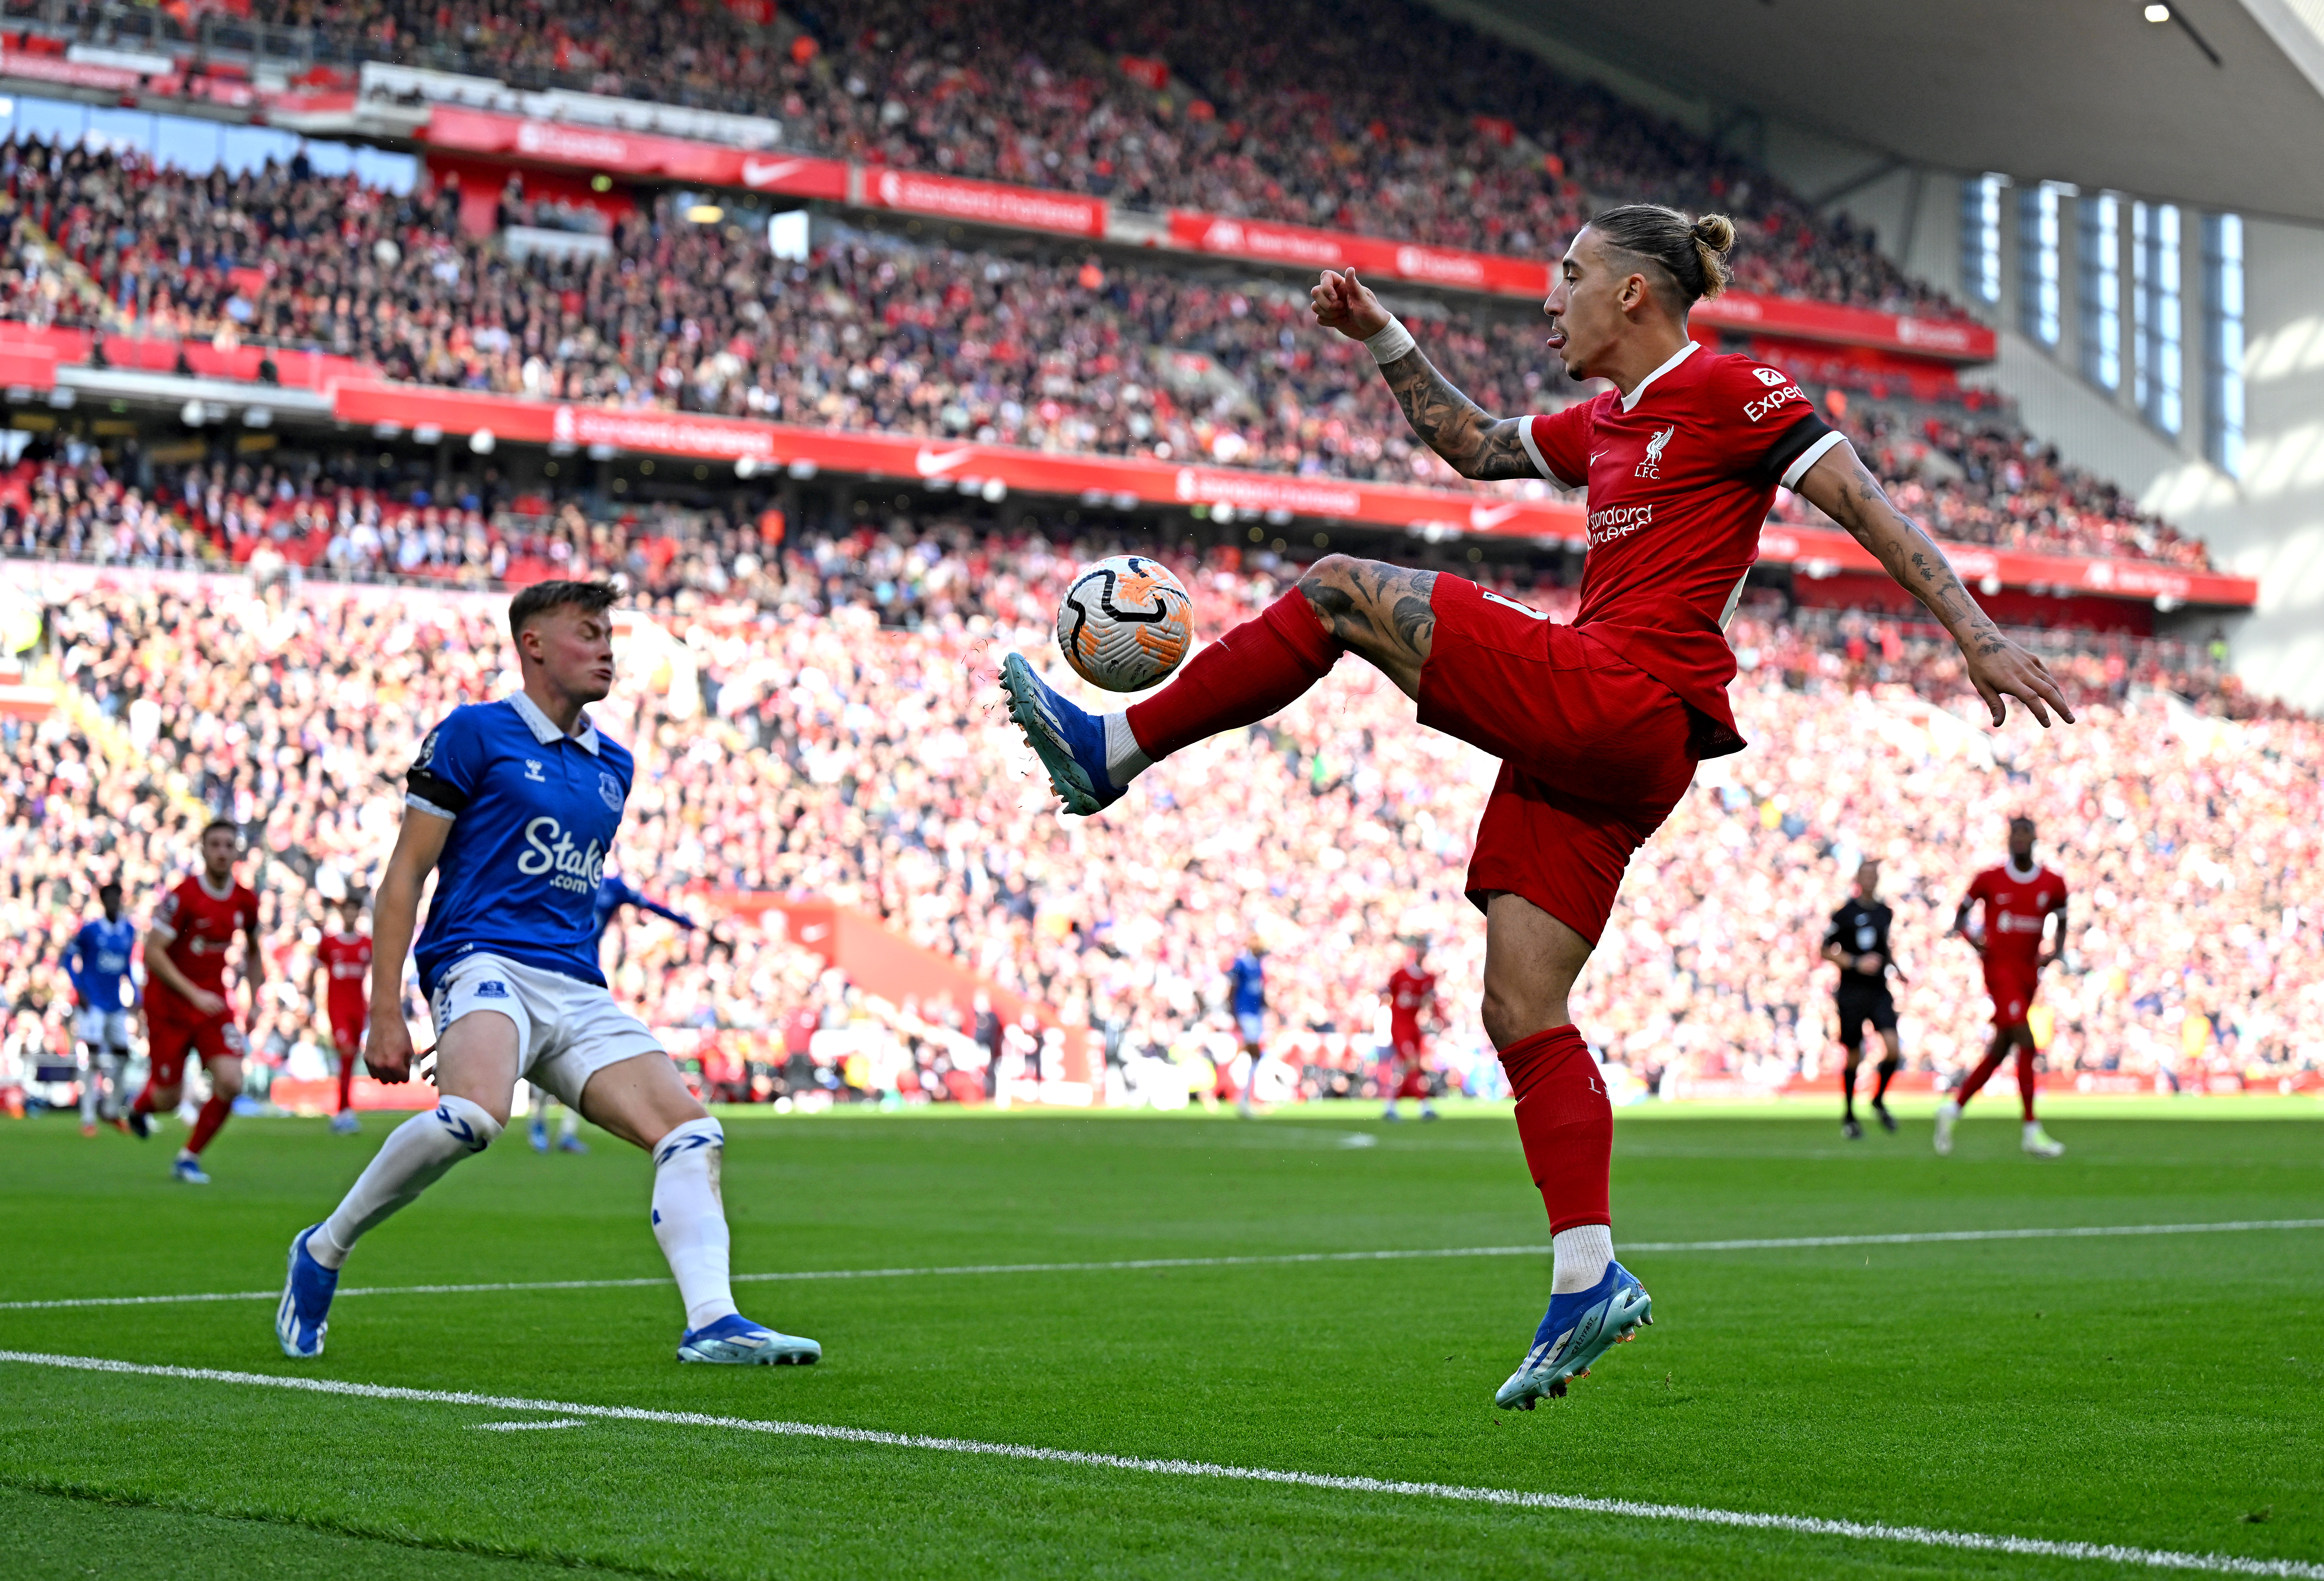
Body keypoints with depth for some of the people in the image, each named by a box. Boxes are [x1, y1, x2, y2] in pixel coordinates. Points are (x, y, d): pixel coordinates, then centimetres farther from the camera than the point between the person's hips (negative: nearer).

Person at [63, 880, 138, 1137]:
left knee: (121, 1055, 8)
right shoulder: (90, 930, -8)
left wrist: (135, 995, 13)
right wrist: (79, 990, -10)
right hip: (92, 1003, -5)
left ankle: (111, 1110, 27)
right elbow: (69, 958, -1)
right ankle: (88, 1118, -10)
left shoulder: (129, 930, 6)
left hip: (116, 1005, 5)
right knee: (92, 1055, -13)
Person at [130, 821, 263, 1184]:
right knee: (168, 1098, 2)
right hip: (169, 1004, -4)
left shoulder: (246, 901, -1)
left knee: (230, 1083, -15)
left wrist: (254, 1001, 9)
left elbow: (253, 951, 17)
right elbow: (153, 953, -19)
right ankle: (140, 1107, 42)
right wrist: (195, 995, -24)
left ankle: (189, 1157, 6)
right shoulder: (183, 896, -18)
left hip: (213, 1001, 4)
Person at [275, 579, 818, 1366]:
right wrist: (385, 1010, -9)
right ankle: (323, 1251, -15)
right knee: (477, 1112, -35)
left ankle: (712, 1322, -19)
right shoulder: (474, 732, 2)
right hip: (486, 960, -7)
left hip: (578, 991, 7)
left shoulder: (612, 766, 21)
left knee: (690, 1131, -10)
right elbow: (405, 874, -1)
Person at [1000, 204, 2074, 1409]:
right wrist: (1382, 339, 27)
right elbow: (1472, 445, 37)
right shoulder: (1609, 423, 23)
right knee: (1520, 1010, 5)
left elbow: (1872, 511, -6)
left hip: (1619, 699, -9)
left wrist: (1980, 638, -13)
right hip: (1592, 742, 9)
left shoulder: (1727, 391, -2)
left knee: (1341, 588, -8)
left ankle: (1118, 747, -2)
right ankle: (1587, 1279, 3)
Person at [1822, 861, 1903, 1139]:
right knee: (1853, 1057, 2)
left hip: (1879, 991, 4)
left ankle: (1879, 1101, 10)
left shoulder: (1885, 912, 10)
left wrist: (1893, 965, 12)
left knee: (1893, 1046, -14)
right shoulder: (1845, 912, -6)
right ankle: (1848, 1115, 20)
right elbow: (1826, 951, -3)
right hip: (1851, 992, -4)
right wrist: (1857, 963, -14)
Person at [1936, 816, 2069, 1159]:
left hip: (2029, 973, 5)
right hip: (2000, 967, -5)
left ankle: (1953, 1109, 26)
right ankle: (2032, 1131, -15)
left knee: (2000, 1050, 9)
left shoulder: (2053, 884, 6)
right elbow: (1961, 914, 11)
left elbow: (2061, 925, 18)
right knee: (2026, 1043, -17)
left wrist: (2055, 953, -1)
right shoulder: (1989, 880, -1)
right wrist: (1969, 935, -11)